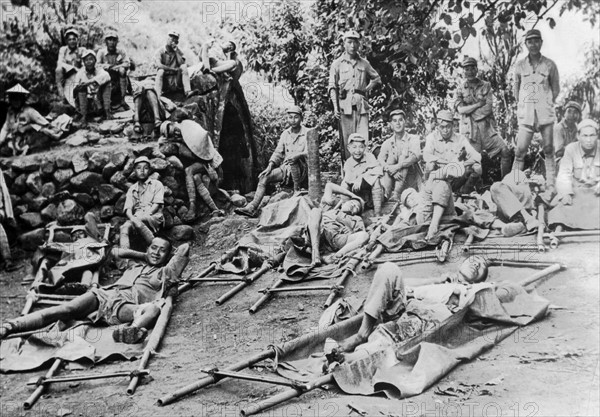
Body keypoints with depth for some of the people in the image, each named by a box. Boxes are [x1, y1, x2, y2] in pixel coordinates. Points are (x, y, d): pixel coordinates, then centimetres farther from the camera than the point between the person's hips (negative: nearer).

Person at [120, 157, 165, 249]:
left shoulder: (157, 184, 12)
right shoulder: (132, 189, 22)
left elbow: (157, 204, -1)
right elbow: (128, 208, 10)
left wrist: (145, 215, -16)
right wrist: (131, 217, -14)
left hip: (154, 218, -3)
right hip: (136, 218, 4)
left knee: (136, 221, -36)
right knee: (124, 227, -30)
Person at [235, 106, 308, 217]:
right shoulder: (285, 134, 12)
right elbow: (278, 152, 11)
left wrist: (297, 155, -35)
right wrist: (270, 166, -5)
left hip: (301, 169, -5)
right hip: (286, 168, 5)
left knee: (293, 160, -37)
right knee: (264, 177, -13)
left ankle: (297, 190, -21)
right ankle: (252, 207, -21)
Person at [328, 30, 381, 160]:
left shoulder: (364, 63, 15)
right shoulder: (337, 64, 7)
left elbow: (376, 78, 28)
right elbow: (332, 87, 2)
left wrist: (367, 89, 10)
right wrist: (335, 107, -8)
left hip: (362, 105, 2)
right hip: (345, 105, -2)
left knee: (363, 139, -5)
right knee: (347, 139, -3)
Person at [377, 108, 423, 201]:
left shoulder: (413, 139, 0)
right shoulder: (387, 143, 8)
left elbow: (416, 156, -19)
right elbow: (380, 160, -7)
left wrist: (397, 167, -30)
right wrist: (391, 170, -27)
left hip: (411, 181, -2)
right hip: (394, 179, 2)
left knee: (404, 156, -23)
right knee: (391, 157, -18)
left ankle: (396, 194, -31)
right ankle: (386, 194, -26)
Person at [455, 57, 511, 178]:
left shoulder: (486, 86, 10)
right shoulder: (460, 88, 8)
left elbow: (488, 108, -2)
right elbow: (461, 109, -5)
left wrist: (469, 110, -7)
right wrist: (479, 104, -7)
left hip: (486, 127, 2)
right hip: (469, 129, -2)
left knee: (505, 151, -6)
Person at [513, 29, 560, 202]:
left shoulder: (550, 65, 3)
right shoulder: (519, 65, 6)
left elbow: (556, 88, 11)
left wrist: (548, 103, 4)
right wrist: (520, 106, 8)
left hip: (546, 114, 0)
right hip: (526, 114, 1)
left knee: (549, 151, 3)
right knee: (520, 151, -5)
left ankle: (551, 188, 8)